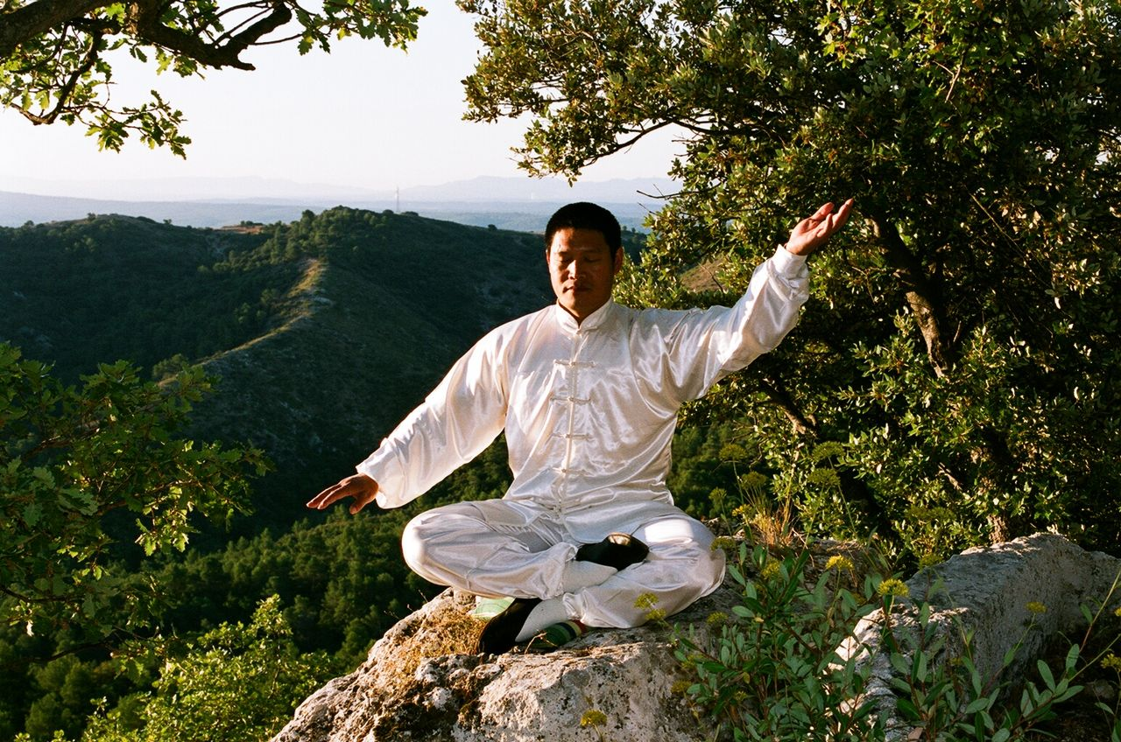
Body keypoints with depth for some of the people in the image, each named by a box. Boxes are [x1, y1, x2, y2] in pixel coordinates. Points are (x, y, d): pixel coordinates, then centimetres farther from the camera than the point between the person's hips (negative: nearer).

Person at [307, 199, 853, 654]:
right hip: (531, 520, 2)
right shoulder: (511, 345, 13)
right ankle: (587, 569, -24)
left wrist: (790, 259, -25)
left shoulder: (660, 339, 6)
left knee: (697, 558, -34)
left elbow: (744, 331, -8)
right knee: (423, 541, -23)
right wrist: (376, 475, 3)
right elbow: (443, 422, 14)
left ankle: (547, 619, -27)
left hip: (626, 517, -2)